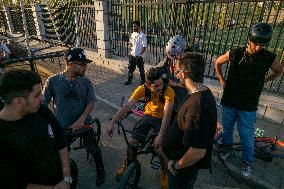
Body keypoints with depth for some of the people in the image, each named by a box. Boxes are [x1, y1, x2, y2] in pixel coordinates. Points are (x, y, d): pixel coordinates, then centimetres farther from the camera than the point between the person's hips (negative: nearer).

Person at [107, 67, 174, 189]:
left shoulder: (168, 91, -29)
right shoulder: (143, 89, -21)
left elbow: (167, 114, -35)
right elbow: (127, 106, -23)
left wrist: (160, 136, -41)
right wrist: (112, 123, -27)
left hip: (161, 119, -2)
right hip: (148, 116, 3)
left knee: (160, 149, -15)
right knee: (132, 142, -7)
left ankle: (164, 172, 19)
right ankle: (127, 163, 27)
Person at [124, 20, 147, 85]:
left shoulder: (142, 35, -11)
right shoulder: (133, 34, 9)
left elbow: (144, 46, -13)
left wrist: (140, 54, -18)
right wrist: (130, 51, 6)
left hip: (139, 56, -6)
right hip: (132, 55, 6)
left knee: (141, 69, 7)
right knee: (130, 68, 14)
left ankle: (143, 81, 21)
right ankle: (129, 80, 28)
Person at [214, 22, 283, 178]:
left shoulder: (269, 58, -8)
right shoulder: (234, 53, -10)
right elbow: (217, 63, 8)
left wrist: (263, 80, 5)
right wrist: (222, 80, 6)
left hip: (248, 106, 0)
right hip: (229, 101, 1)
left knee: (247, 135, 9)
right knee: (227, 127, 18)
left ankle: (247, 162, 31)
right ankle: (227, 146, 45)